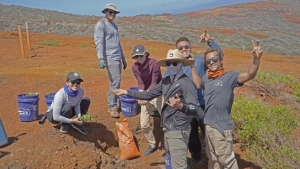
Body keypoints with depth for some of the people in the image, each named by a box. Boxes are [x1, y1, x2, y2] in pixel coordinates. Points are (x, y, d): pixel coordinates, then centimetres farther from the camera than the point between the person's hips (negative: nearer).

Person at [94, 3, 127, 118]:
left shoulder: (114, 25, 21)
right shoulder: (101, 24, -4)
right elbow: (99, 42, -15)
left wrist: (123, 59, 26)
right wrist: (100, 58, -25)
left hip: (117, 58, 8)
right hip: (110, 58, -8)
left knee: (116, 82, 10)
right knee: (115, 82, -11)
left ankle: (115, 103, 19)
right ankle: (112, 107, -4)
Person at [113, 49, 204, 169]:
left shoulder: (186, 83, -17)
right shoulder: (166, 81, 8)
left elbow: (195, 110, -24)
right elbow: (149, 95, 18)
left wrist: (181, 106, -45)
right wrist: (126, 92, 18)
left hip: (178, 131, -9)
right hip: (167, 129, 9)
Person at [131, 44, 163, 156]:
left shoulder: (153, 63, -18)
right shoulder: (135, 67, -6)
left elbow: (154, 82, -24)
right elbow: (140, 83, -13)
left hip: (158, 94, -4)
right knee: (144, 124, 7)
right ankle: (152, 145, 30)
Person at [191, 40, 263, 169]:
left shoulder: (229, 76, -10)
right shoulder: (206, 78, 9)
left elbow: (249, 75, -25)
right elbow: (198, 84, 31)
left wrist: (256, 59, -40)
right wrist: (192, 67, 26)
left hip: (221, 127, -7)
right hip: (208, 125, 7)